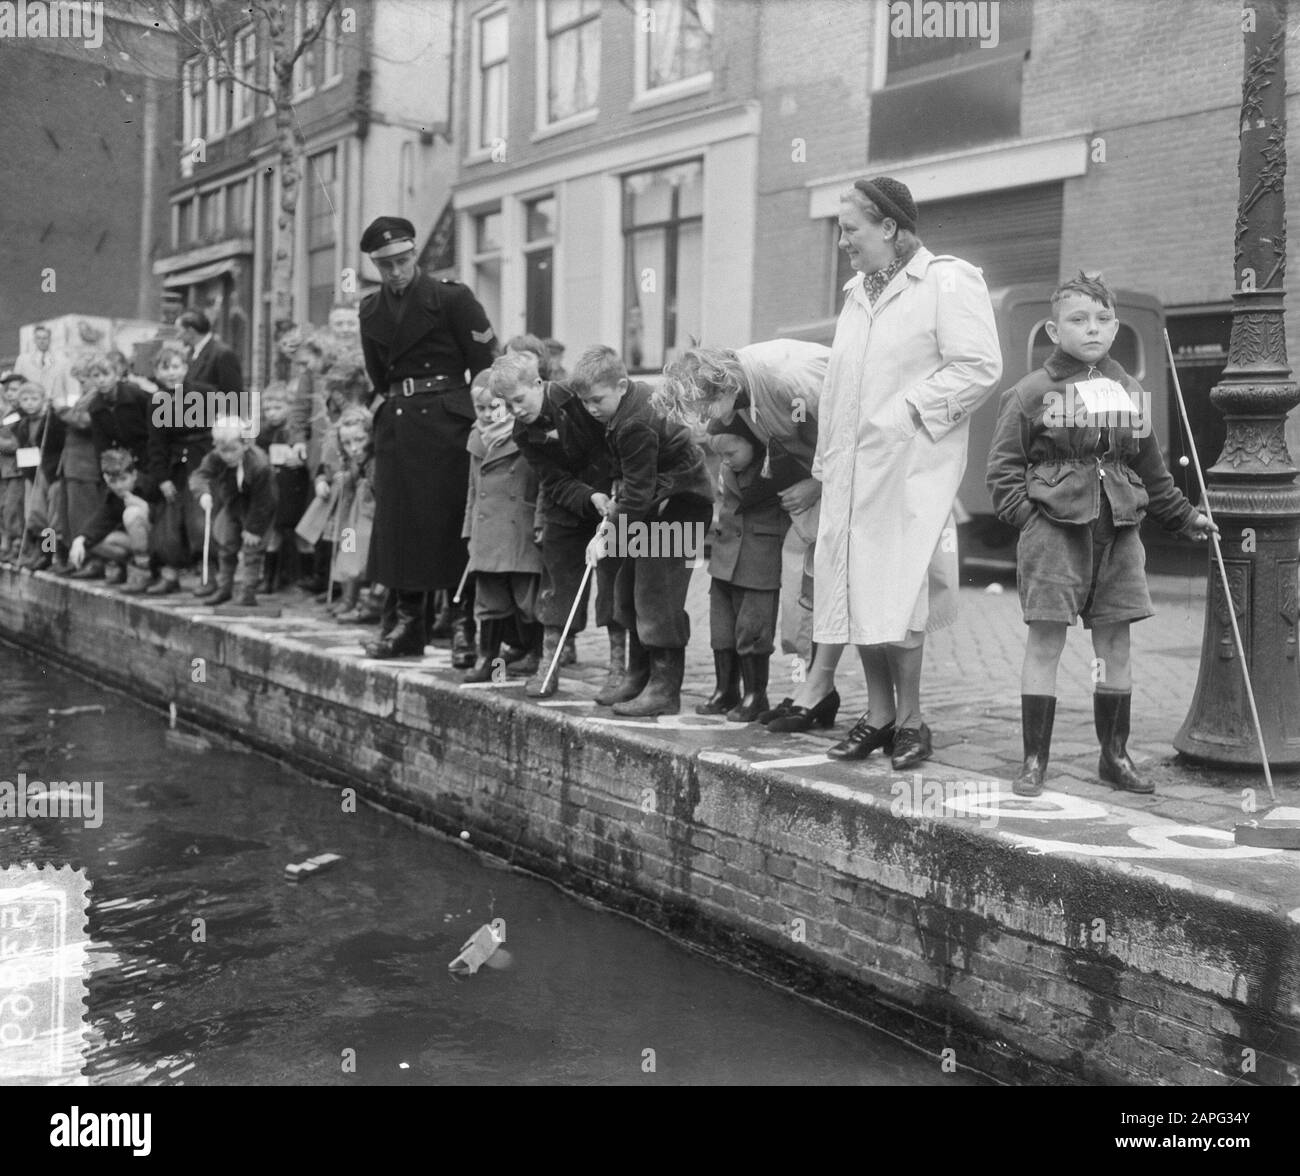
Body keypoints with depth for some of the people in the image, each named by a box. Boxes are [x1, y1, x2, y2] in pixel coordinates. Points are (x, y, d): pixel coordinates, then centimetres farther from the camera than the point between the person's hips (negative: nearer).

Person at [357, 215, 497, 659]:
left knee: (454, 523, -5)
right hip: (396, 424, 5)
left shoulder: (451, 298, -6)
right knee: (398, 522, 6)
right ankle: (405, 622, 15)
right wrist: (402, 402, 11)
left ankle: (467, 627, 1)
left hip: (447, 423, -5)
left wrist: (466, 412, -3)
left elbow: (487, 365, -5)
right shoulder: (371, 311, 11)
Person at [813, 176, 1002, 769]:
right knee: (856, 594, 6)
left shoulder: (948, 282, -4)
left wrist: (910, 411, -15)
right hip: (852, 469, 7)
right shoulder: (857, 292, 20)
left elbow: (979, 367, -13)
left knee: (894, 599, -9)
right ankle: (878, 715, 17)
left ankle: (909, 720, 5)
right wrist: (827, 457, 16)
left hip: (909, 469, -7)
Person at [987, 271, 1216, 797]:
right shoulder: (1032, 392, -2)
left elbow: (1151, 468, 23)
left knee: (1115, 643, 9)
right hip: (1055, 529, -5)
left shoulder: (1129, 392, 14)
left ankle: (1114, 755, 21)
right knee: (1045, 640, -2)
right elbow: (1005, 465, -2)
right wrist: (1026, 515, -14)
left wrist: (1183, 517, 26)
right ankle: (1034, 759, 6)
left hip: (1117, 531, 5)